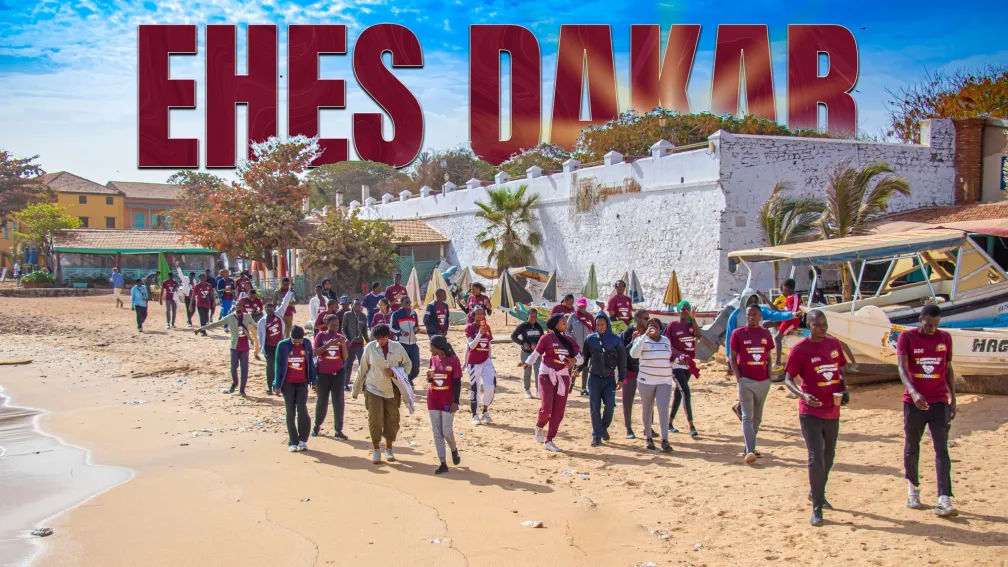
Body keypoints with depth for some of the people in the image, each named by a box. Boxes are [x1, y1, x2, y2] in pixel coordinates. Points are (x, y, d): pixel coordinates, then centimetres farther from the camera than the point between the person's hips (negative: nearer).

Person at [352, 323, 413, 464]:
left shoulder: (397, 347, -2)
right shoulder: (370, 347, -4)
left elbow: (408, 365, 6)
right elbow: (362, 369, 2)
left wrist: (395, 372, -13)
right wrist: (356, 389, 7)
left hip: (392, 389, 2)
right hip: (373, 389, -1)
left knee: (392, 419, 6)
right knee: (375, 420, -6)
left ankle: (389, 450, 22)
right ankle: (376, 450, 10)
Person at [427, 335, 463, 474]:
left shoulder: (453, 360, -10)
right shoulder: (433, 359, 5)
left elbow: (457, 383, -9)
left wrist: (455, 402, -13)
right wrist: (429, 376, -9)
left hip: (448, 401, -5)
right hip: (433, 400, 5)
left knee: (447, 431, -2)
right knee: (437, 433, 3)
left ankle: (454, 450, 30)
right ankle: (443, 464, 8)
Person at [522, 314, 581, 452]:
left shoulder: (569, 340, 7)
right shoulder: (547, 338, -7)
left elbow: (580, 357, 8)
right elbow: (535, 354, -11)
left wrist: (574, 360, -15)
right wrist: (527, 363, -29)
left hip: (563, 377, 5)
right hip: (547, 376, -5)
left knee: (558, 411, 3)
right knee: (546, 408, -16)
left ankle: (548, 441, 13)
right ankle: (540, 427, 18)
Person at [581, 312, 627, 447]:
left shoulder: (615, 340, 0)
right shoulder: (590, 339, 3)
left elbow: (622, 360, 4)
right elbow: (584, 356, 12)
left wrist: (621, 378, 3)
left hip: (609, 378, -1)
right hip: (594, 377, 1)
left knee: (610, 405, -7)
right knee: (594, 407, 0)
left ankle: (604, 427, 20)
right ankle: (597, 435, 8)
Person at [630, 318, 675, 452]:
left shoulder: (666, 340, 10)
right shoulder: (642, 340, -4)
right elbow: (634, 354, -24)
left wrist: (674, 361, 7)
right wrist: (645, 335, -27)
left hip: (665, 382, 2)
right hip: (646, 381, -2)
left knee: (663, 409, -11)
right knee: (647, 409, 10)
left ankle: (665, 440, -13)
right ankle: (648, 437, 24)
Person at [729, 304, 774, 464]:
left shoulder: (766, 334, 8)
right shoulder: (738, 333, -2)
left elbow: (768, 357, 14)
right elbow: (733, 358, -1)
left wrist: (769, 377, 4)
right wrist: (738, 378, -9)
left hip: (763, 381, 5)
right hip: (746, 381, -4)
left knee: (757, 417, 11)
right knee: (747, 417, -9)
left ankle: (749, 448, 22)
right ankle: (750, 451, -15)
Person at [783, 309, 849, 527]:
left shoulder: (834, 344, 4)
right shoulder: (800, 349, -12)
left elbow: (841, 370, 17)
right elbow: (788, 379, -9)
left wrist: (844, 389, -2)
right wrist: (803, 395, -27)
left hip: (832, 411, 6)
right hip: (811, 413, -6)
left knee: (829, 456, 18)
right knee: (816, 458, -10)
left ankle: (816, 493, 40)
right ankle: (817, 508, -1)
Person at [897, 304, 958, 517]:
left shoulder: (945, 338, 5)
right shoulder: (907, 337, -5)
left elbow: (948, 369, 14)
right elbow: (902, 368, -16)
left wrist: (953, 398, 10)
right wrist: (913, 392, -32)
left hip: (939, 403, 1)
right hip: (914, 402, -1)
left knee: (942, 450, -7)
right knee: (911, 449, 11)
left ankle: (944, 501, -11)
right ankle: (913, 487, 32)